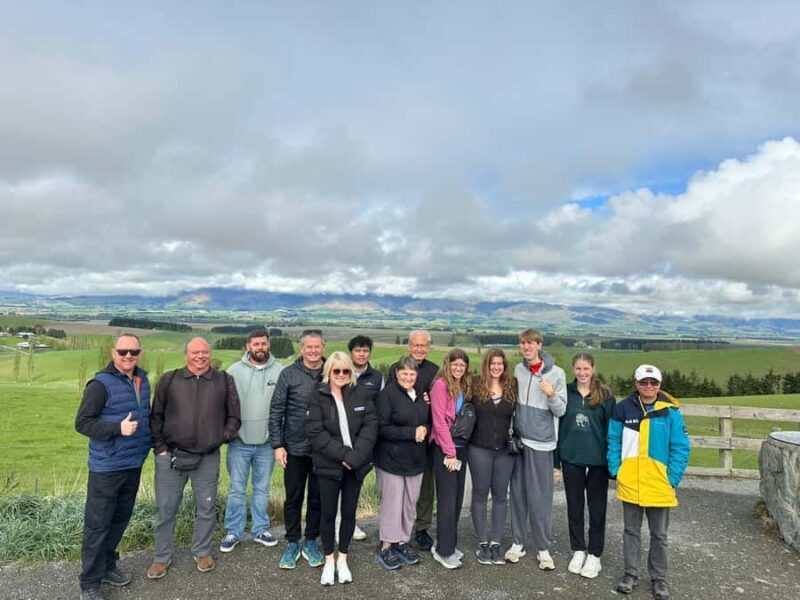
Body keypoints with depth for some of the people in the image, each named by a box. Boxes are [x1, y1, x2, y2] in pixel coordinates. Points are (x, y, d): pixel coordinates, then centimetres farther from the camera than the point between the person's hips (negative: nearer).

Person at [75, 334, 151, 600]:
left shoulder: (143, 380, 6)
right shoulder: (101, 384, -15)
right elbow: (82, 422, -16)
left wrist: (154, 443, 11)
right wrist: (117, 428, -25)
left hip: (134, 464, 6)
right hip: (107, 466, -6)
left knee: (120, 519, 17)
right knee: (97, 524, 4)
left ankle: (107, 566, 34)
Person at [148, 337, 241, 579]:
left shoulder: (224, 381, 1)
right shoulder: (168, 380, 0)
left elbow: (234, 417, 7)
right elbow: (155, 417, 4)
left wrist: (222, 437, -3)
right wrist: (160, 447, -2)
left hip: (208, 458, 1)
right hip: (171, 455, 0)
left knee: (207, 508, 12)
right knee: (165, 509, 10)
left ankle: (202, 552, 33)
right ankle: (162, 557, 29)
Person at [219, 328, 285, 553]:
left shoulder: (280, 371, -4)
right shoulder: (234, 371, -2)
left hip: (267, 443, 1)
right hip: (239, 442, 0)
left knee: (262, 489, 15)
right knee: (237, 490, 10)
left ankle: (260, 530, 30)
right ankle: (233, 532, 25)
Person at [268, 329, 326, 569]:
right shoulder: (289, 374, -6)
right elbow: (276, 412, -3)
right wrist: (277, 445, -7)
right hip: (295, 449, -1)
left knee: (317, 497, 13)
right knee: (293, 498, 11)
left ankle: (310, 542, 30)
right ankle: (292, 543, 28)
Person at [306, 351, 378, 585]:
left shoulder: (362, 394, 1)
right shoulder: (318, 397, -4)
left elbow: (371, 425, -5)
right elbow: (315, 432, -11)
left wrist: (356, 456, -16)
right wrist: (343, 455, -17)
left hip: (356, 465, 2)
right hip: (329, 465, -2)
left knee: (349, 512, 11)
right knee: (328, 513, 8)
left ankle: (342, 559, 29)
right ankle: (329, 561, 27)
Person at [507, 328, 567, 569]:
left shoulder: (556, 373, -4)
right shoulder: (517, 370, 4)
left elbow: (561, 410, -4)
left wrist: (551, 395, -22)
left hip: (541, 442, -3)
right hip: (518, 440, 3)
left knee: (540, 497, 2)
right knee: (518, 493, 11)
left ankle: (543, 548, 16)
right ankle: (518, 542, 23)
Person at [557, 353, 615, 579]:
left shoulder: (605, 395, -4)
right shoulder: (566, 392, 0)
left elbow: (611, 428, -2)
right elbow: (558, 424, 3)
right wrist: (556, 458, 2)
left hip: (598, 459, -1)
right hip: (571, 458, 2)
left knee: (597, 507, 9)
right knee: (574, 505, 12)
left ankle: (594, 554, 22)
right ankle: (578, 550, 27)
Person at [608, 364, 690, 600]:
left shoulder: (670, 412, -8)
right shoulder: (623, 408, -4)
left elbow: (681, 448, -5)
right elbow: (614, 442, 1)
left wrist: (672, 479, -10)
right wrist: (615, 472, -5)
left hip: (660, 486, -1)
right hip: (630, 484, 1)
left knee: (659, 534, 14)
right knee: (631, 531, 15)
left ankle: (659, 578, 31)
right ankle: (630, 573, 29)